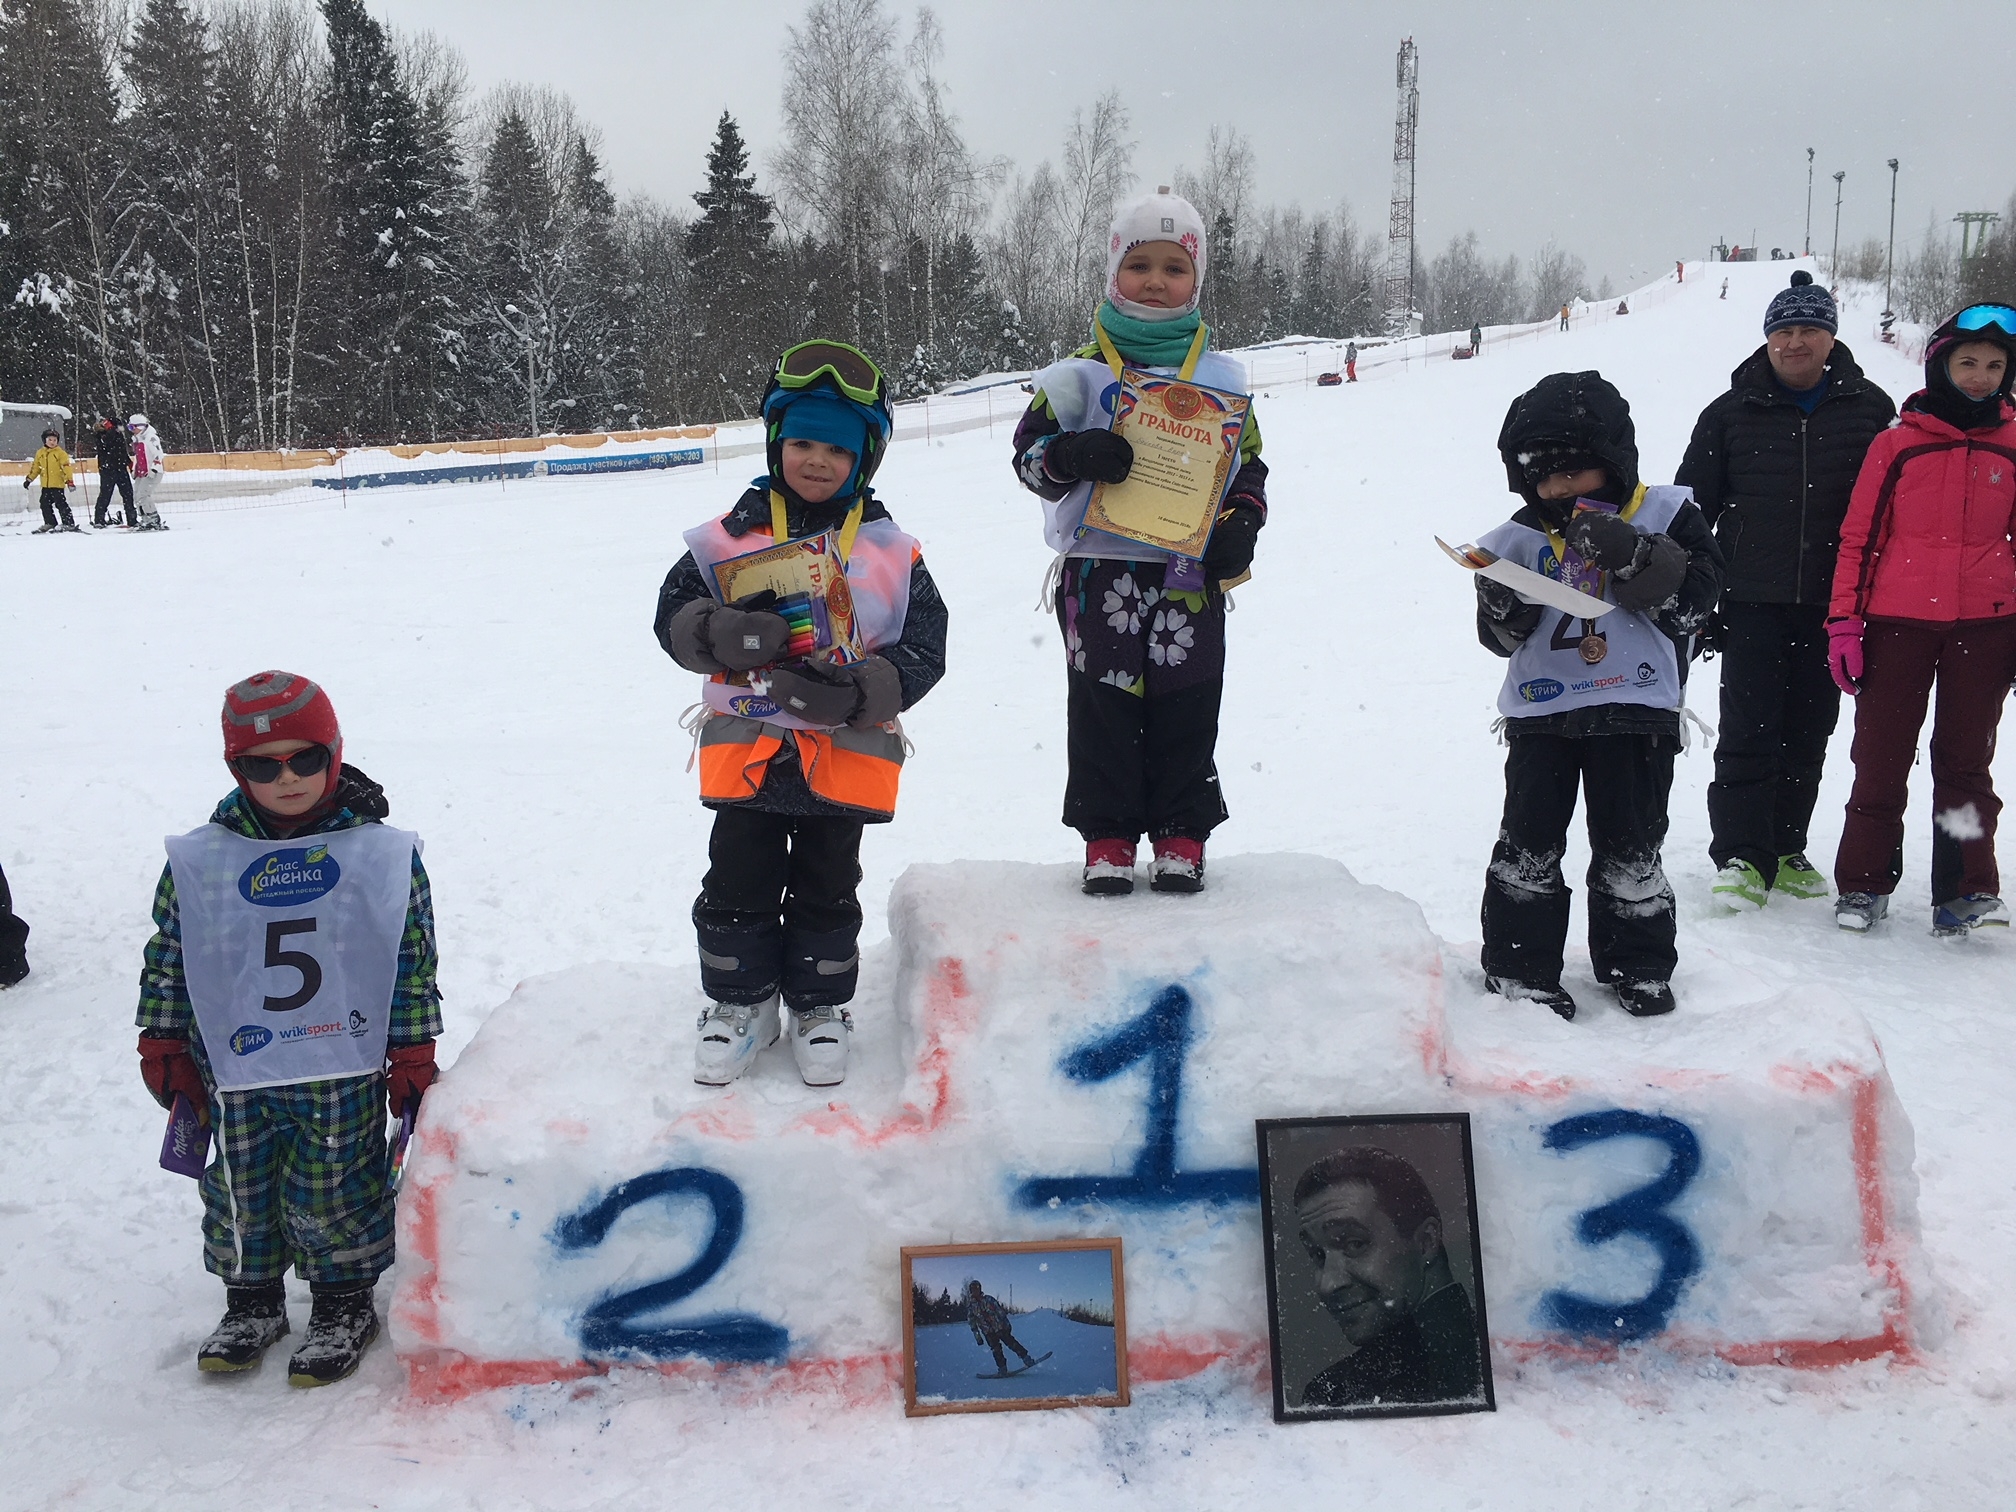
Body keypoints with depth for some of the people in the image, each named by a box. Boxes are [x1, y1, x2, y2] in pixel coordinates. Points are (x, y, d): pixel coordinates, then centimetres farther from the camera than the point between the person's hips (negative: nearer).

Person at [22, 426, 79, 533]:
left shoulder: (60, 453, -6)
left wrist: (69, 480, -21)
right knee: (45, 504, 10)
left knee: (61, 504, -7)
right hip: (45, 485, 6)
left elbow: (66, 467, -12)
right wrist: (29, 479, 19)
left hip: (58, 484, -6)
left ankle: (69, 523, -3)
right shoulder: (40, 453, 10)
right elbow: (35, 468, 19)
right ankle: (49, 523, 21)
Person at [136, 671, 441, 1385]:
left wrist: (412, 1054, -2)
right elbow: (168, 958, 6)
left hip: (344, 1073, -2)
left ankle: (344, 1306, 28)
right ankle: (251, 1303, 35)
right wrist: (164, 1047, 6)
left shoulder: (384, 854, -7)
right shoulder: (199, 861, -4)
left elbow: (413, 963, -2)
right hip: (235, 1071, 2)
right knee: (240, 1193, 14)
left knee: (333, 1194, 6)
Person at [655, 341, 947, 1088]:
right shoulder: (731, 536, -1)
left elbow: (924, 651, -6)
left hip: (846, 753, -1)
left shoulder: (889, 551, -3)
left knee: (826, 890, 11)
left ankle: (820, 1007, 29)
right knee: (738, 885, 7)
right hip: (748, 747, 1)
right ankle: (739, 1005, 26)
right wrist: (721, 632, -23)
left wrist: (855, 693, -23)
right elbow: (672, 613, -1)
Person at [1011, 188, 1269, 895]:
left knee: (1187, 710, 3)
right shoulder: (1082, 373, 3)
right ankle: (1108, 838, 12)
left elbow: (1249, 466, 15)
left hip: (1189, 572, 1)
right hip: (1101, 568, -1)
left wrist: (1240, 528, -2)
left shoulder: (1220, 377, 9)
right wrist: (1075, 455, -18)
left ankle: (1181, 836, 16)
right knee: (1102, 707, 1)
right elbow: (1030, 451, 3)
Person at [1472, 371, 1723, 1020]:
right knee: (1528, 843, 3)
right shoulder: (1522, 538, 6)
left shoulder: (1663, 517, 0)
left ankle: (1637, 964, 22)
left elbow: (1694, 601, -10)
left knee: (1629, 847, 7)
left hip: (1634, 709, -1)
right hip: (1541, 711, 2)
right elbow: (1504, 637, 7)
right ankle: (1518, 965, 14)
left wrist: (1630, 556, -22)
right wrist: (1502, 612, -16)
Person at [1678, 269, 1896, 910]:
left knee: (1808, 731, 9)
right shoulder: (1731, 412, 3)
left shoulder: (1869, 409, 5)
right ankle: (1741, 857, 1)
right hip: (1751, 601, -1)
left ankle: (1785, 850, 21)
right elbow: (1691, 505, 7)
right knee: (1749, 730, -6)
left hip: (1832, 605, 2)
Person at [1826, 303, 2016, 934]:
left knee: (1965, 760, 8)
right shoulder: (1896, 445, 0)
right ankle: (1864, 884, 14)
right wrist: (1843, 623, -3)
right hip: (1896, 623, -1)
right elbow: (1859, 538, 2)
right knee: (1880, 758, 4)